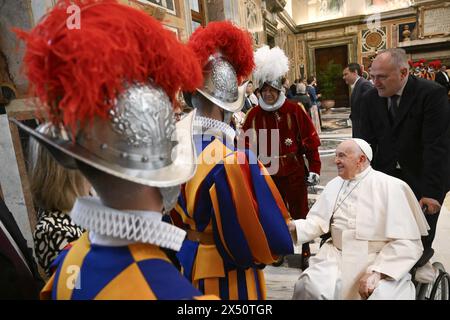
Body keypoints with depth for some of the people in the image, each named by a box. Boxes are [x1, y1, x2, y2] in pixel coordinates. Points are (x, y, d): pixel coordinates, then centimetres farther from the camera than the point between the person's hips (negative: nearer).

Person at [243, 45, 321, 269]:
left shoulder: (294, 110, -6)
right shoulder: (254, 114, -1)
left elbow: (310, 141, -4)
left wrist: (314, 169, -5)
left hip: (294, 172, -1)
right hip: (267, 174, 2)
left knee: (299, 213, 11)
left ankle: (306, 252, 30)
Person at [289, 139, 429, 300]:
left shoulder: (391, 186, -5)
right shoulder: (334, 185, 10)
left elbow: (407, 242, -11)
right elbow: (318, 221, 6)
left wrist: (377, 272, -20)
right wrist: (293, 227, -13)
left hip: (382, 260, -3)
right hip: (337, 257, 3)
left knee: (384, 294, -30)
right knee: (306, 287, -20)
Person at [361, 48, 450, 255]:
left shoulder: (432, 94, -14)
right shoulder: (370, 98, -1)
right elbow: (368, 142, 2)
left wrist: (432, 191, -21)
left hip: (421, 181, -3)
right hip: (386, 178, 3)